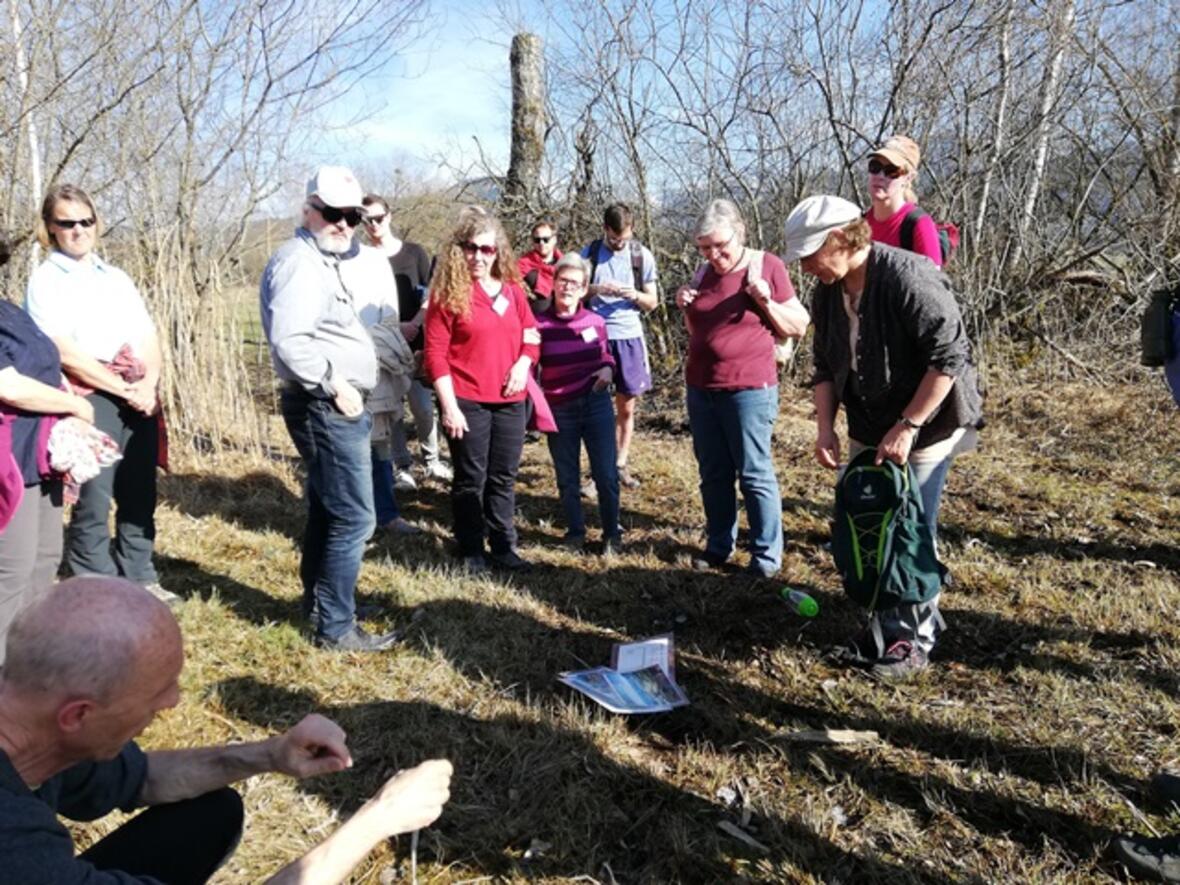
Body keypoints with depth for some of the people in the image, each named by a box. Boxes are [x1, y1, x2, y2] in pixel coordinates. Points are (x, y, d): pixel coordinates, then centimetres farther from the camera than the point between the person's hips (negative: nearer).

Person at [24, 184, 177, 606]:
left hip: (140, 400, 5)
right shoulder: (45, 280, -2)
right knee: (93, 502, -2)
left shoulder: (116, 277, 16)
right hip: (90, 401, -5)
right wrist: (124, 389, -13)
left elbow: (149, 338, 11)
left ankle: (141, 579, 22)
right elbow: (65, 353, -12)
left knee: (139, 496, 10)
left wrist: (148, 385, -7)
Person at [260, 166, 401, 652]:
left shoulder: (329, 260, 18)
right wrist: (335, 385, -21)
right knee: (353, 516, -8)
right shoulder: (299, 262, -15)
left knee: (327, 509, 19)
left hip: (338, 405, 11)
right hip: (326, 407, -11)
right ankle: (336, 626, 1)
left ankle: (319, 602, 32)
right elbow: (288, 341, -27)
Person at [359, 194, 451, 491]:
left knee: (423, 405, -2)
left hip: (415, 342, 0)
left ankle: (431, 461, 17)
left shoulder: (414, 252, 5)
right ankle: (402, 467, 14)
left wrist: (414, 323, -12)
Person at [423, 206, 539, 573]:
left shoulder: (512, 290, 8)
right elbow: (435, 354, -10)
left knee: (504, 477, 13)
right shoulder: (448, 294, -7)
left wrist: (524, 363, -5)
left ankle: (504, 547, 25)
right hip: (467, 401, -4)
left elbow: (530, 335, 17)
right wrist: (449, 405, -15)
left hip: (509, 400, 5)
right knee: (471, 479, 7)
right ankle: (471, 550, 20)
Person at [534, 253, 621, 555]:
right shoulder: (539, 324, -8)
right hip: (559, 410, -1)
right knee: (567, 478, 10)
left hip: (597, 403, 1)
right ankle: (575, 532, 27)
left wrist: (608, 368, -5)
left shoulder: (595, 321, -1)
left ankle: (612, 533, 17)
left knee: (606, 474, 0)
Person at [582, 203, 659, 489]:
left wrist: (635, 295, -14)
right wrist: (597, 289, -16)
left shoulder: (643, 256, 4)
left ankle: (621, 464, 19)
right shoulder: (589, 253, 1)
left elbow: (652, 303, 8)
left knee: (627, 407, 6)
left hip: (629, 337, 1)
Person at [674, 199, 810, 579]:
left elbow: (800, 326, -3)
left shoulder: (767, 266, -6)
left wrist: (765, 300, -17)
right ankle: (718, 544, 23)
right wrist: (686, 307, 1)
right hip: (700, 389, 6)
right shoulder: (704, 273, 10)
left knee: (755, 474, -1)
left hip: (748, 390, -6)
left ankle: (767, 553, 9)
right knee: (713, 473, 11)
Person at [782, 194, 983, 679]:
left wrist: (907, 427, -24)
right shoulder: (827, 292, 1)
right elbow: (825, 366, 9)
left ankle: (916, 638, 18)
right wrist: (825, 427, -3)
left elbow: (949, 358, -24)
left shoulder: (910, 278, -23)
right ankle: (888, 625, 30)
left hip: (923, 430, -7)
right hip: (868, 433, 7)